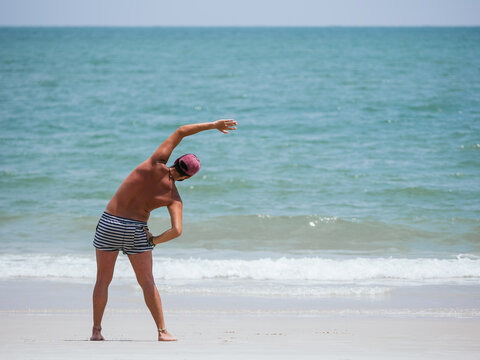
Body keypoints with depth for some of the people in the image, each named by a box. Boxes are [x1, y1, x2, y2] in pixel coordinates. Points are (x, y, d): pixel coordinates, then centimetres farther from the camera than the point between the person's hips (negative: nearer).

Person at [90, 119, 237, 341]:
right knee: (147, 283, 10)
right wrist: (154, 241, -1)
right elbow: (177, 230, -18)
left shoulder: (156, 165, -7)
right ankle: (162, 331, 3)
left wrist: (213, 125, 1)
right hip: (135, 230, -1)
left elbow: (180, 132, -2)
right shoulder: (174, 198, -5)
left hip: (109, 223, 1)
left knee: (103, 279, 11)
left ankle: (96, 331, 11)